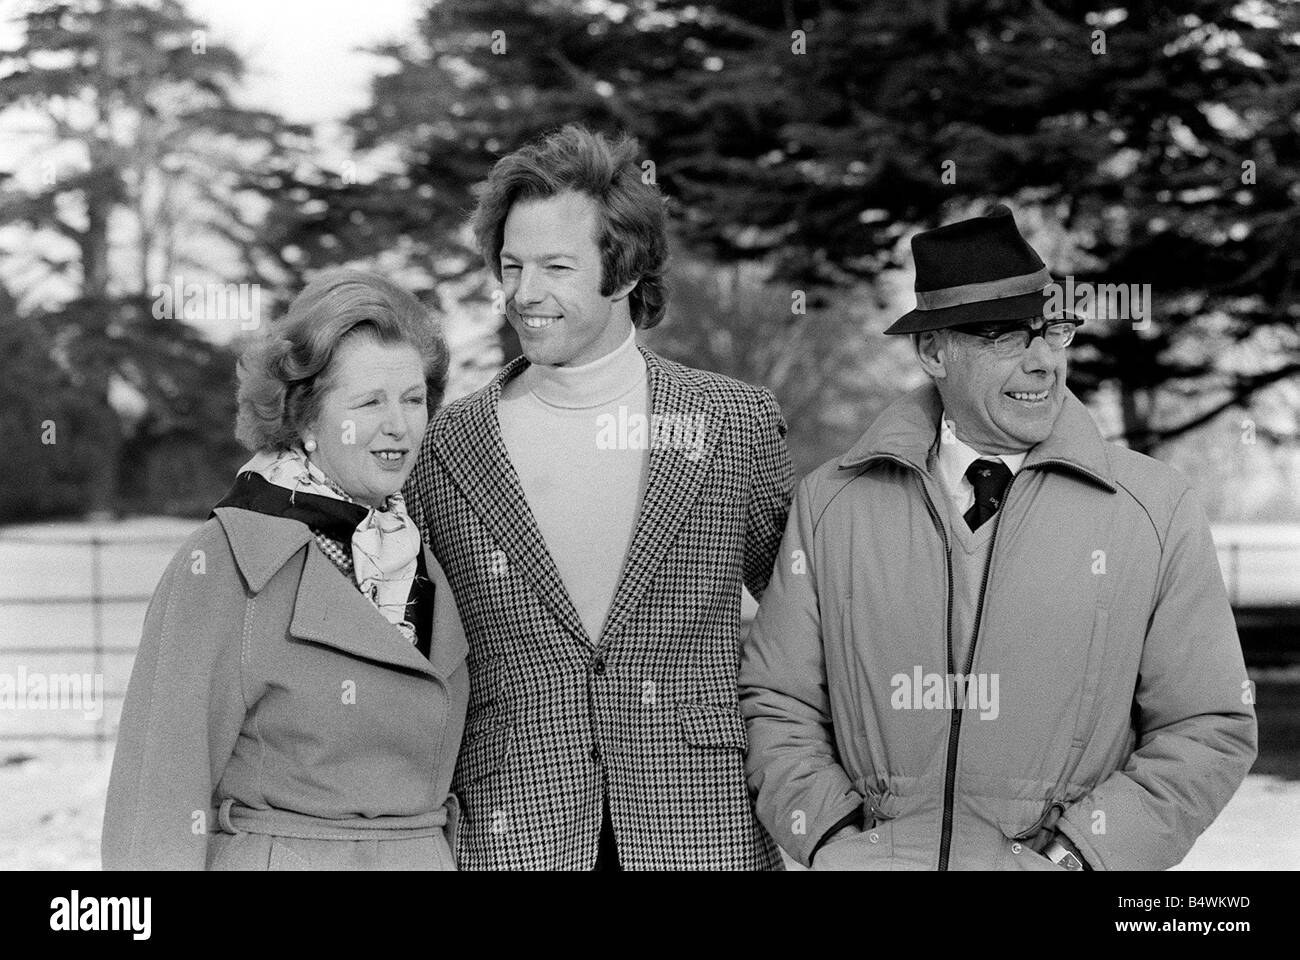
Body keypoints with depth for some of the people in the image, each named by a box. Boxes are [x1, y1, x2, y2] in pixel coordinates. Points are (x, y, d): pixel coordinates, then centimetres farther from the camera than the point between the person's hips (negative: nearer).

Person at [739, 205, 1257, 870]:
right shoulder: (829, 504, 5)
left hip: (1048, 862, -2)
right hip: (875, 860, 2)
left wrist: (1075, 853, -7)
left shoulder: (1159, 510, 2)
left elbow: (1211, 729, 2)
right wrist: (833, 838, -5)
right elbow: (778, 706, 9)